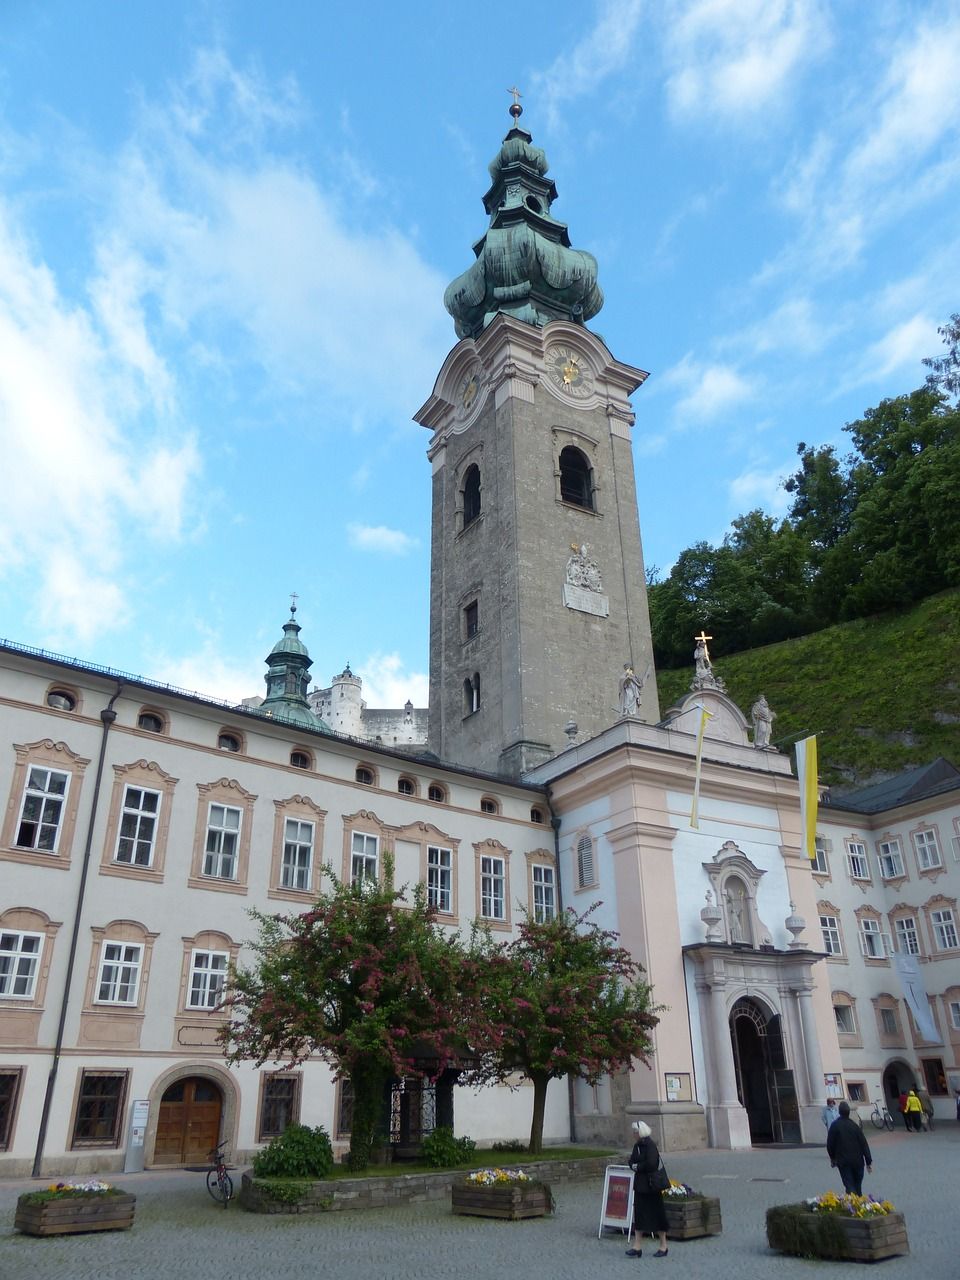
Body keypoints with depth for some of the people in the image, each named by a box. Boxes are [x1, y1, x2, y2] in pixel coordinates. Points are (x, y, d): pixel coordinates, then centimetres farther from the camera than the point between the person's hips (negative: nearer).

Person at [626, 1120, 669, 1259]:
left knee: (656, 1215, 3)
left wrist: (637, 1167, -11)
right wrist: (634, 1166, -11)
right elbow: (632, 1162, 10)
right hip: (639, 1185, 8)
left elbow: (651, 1164, -24)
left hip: (651, 1186, -8)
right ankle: (637, 1247, 8)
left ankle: (663, 1246, 16)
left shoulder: (651, 1146, -15)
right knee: (638, 1215, 5)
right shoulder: (637, 1146, 10)